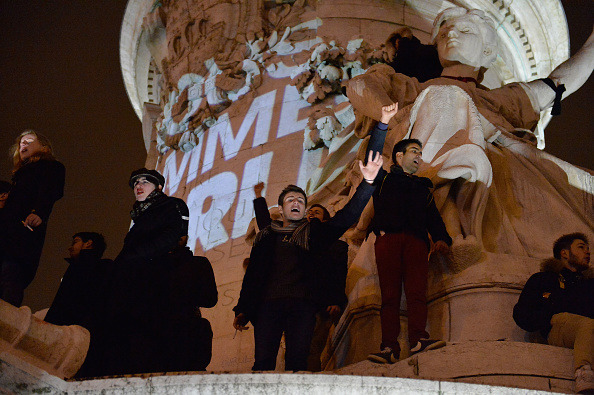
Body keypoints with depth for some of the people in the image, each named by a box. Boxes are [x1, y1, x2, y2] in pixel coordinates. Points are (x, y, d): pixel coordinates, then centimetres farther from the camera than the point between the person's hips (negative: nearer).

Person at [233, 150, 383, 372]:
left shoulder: (313, 232, 20)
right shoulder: (266, 237, 24)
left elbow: (347, 217, 8)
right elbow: (252, 276, 20)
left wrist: (367, 183, -5)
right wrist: (243, 311, 9)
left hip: (303, 303, 0)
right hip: (268, 303, 1)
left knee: (297, 360, -14)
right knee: (263, 360, -12)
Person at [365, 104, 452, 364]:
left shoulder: (423, 186, 34)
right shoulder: (383, 179, 27)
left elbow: (433, 216, 21)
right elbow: (373, 154, 11)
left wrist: (441, 238, 2)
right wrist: (384, 123, 2)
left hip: (416, 240, 2)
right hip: (388, 237, -2)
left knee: (417, 291, -18)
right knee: (390, 294, -13)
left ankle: (418, 340, -31)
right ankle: (390, 347, -22)